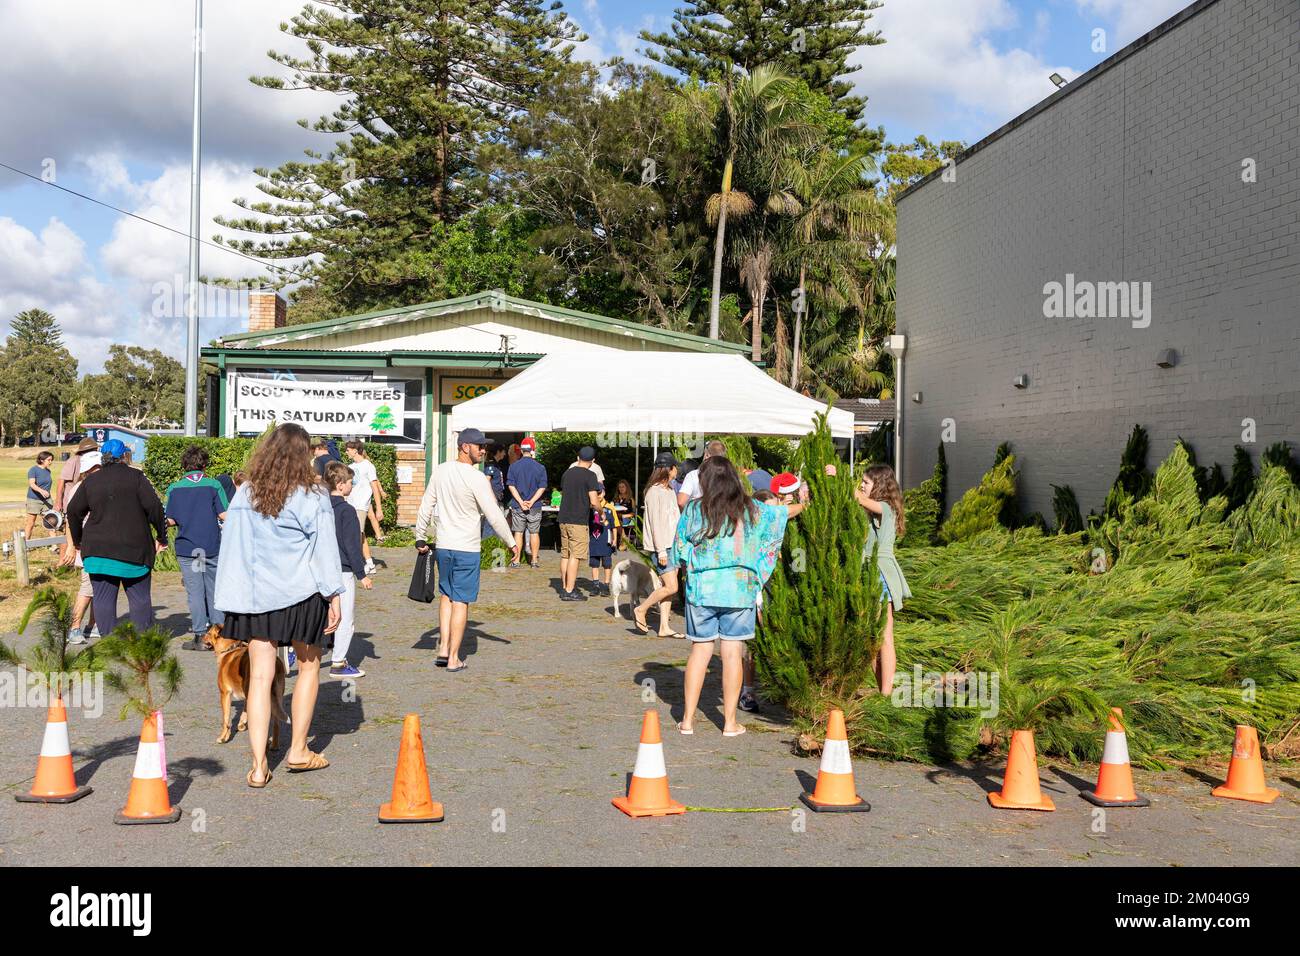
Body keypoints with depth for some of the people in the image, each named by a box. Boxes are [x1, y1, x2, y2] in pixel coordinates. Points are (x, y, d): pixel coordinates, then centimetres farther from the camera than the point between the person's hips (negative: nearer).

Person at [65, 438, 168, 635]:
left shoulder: (91, 481, 7)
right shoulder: (136, 477, -3)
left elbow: (73, 511, 10)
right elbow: (154, 507, -10)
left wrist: (78, 541, 23)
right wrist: (162, 537, 0)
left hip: (98, 551, 2)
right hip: (134, 550, -2)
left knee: (103, 600, 5)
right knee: (140, 599, 6)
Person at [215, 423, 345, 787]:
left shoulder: (245, 494, 0)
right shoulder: (312, 497, -9)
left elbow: (231, 548, 4)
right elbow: (325, 549, -6)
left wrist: (231, 601, 10)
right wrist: (334, 595, 1)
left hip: (256, 596, 2)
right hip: (303, 594, -2)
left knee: (260, 677, 4)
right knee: (308, 668, 16)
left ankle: (259, 765, 1)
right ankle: (298, 751, 22)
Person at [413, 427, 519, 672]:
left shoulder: (440, 471, 3)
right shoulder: (477, 478, -15)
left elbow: (426, 507, 9)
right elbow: (494, 516, -13)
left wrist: (420, 538, 19)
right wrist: (512, 544, -3)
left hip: (442, 546, 5)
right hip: (467, 548, -5)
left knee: (446, 595, 19)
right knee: (460, 601, 1)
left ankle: (443, 648, 13)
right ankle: (453, 659, 4)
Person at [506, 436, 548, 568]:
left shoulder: (514, 466, -2)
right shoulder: (540, 467, -2)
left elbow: (511, 486, -7)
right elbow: (542, 487, -7)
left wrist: (521, 502, -10)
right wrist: (531, 502, -11)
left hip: (518, 506, 0)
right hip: (535, 507, 0)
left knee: (518, 532, 7)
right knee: (534, 533, 9)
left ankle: (516, 561, 7)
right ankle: (534, 560, 12)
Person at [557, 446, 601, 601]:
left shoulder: (567, 473, 11)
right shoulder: (590, 476, -9)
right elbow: (593, 502, -14)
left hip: (564, 519, 7)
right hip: (579, 521, -7)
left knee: (565, 554, 13)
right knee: (575, 556, -5)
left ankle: (564, 588, 19)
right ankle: (570, 591, -5)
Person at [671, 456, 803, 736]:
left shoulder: (693, 510, -2)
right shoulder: (750, 509, 2)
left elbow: (679, 550, 3)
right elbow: (783, 512, 19)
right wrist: (802, 505, 39)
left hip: (701, 588, 0)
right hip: (740, 590, 0)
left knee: (700, 651, 8)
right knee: (732, 653, 4)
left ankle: (688, 719, 10)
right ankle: (730, 722, 8)